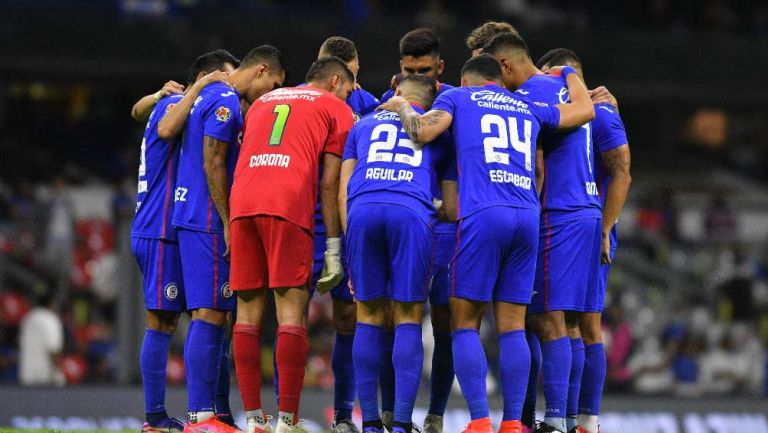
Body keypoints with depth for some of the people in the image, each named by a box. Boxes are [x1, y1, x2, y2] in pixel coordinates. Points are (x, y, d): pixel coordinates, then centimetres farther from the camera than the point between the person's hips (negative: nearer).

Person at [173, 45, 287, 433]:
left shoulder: (209, 96, 18)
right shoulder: (226, 101, -12)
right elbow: (213, 164, -17)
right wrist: (228, 223, -14)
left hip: (192, 217, 10)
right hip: (208, 221, -10)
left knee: (209, 315, 10)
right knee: (210, 314, -11)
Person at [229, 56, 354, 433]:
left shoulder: (262, 102, 32)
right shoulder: (336, 109, 16)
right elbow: (329, 183, 8)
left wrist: (231, 224, 26)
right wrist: (333, 248, 6)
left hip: (242, 203, 5)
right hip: (288, 204, -5)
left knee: (248, 312, 6)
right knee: (292, 310, -5)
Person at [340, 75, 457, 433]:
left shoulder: (364, 125, 30)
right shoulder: (439, 130, 26)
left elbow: (343, 191, 20)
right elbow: (451, 208, 22)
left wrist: (346, 242, 21)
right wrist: (441, 210, 43)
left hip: (362, 211, 1)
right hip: (412, 213, -1)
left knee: (369, 317, 9)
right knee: (408, 320, 4)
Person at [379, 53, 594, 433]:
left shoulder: (457, 97, 13)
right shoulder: (529, 108, 24)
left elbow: (423, 132, -3)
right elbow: (585, 110, 36)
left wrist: (402, 107, 18)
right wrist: (568, 72, 54)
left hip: (482, 216, -4)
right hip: (527, 217, 4)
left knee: (464, 323, 0)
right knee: (513, 327, 6)